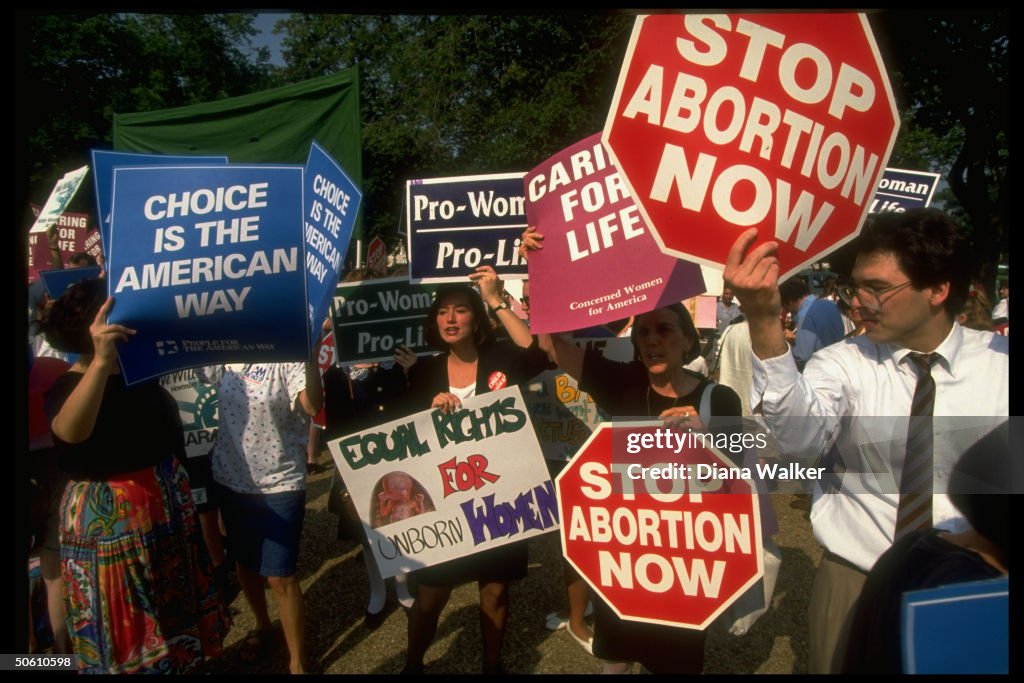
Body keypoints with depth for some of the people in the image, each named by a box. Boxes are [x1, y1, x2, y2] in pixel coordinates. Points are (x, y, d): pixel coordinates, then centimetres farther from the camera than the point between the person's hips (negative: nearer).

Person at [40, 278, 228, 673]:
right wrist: (101, 361, -53)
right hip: (108, 516, -7)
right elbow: (69, 432, -45)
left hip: (166, 503, 7)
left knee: (172, 606, 24)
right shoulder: (68, 386, -19)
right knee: (124, 624, 11)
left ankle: (182, 663, 44)